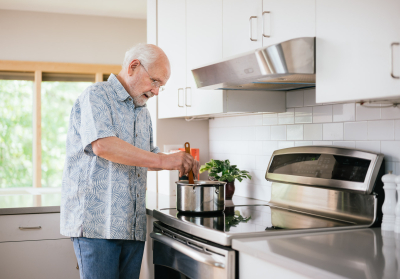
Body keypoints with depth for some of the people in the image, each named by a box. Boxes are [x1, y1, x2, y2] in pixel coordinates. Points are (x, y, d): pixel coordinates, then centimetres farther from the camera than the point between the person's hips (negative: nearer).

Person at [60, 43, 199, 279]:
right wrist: (163, 160, -23)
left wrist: (179, 162, 9)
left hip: (133, 225, 8)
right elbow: (102, 145, -23)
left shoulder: (143, 113, 21)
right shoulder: (96, 96, -5)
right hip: (96, 222, -7)